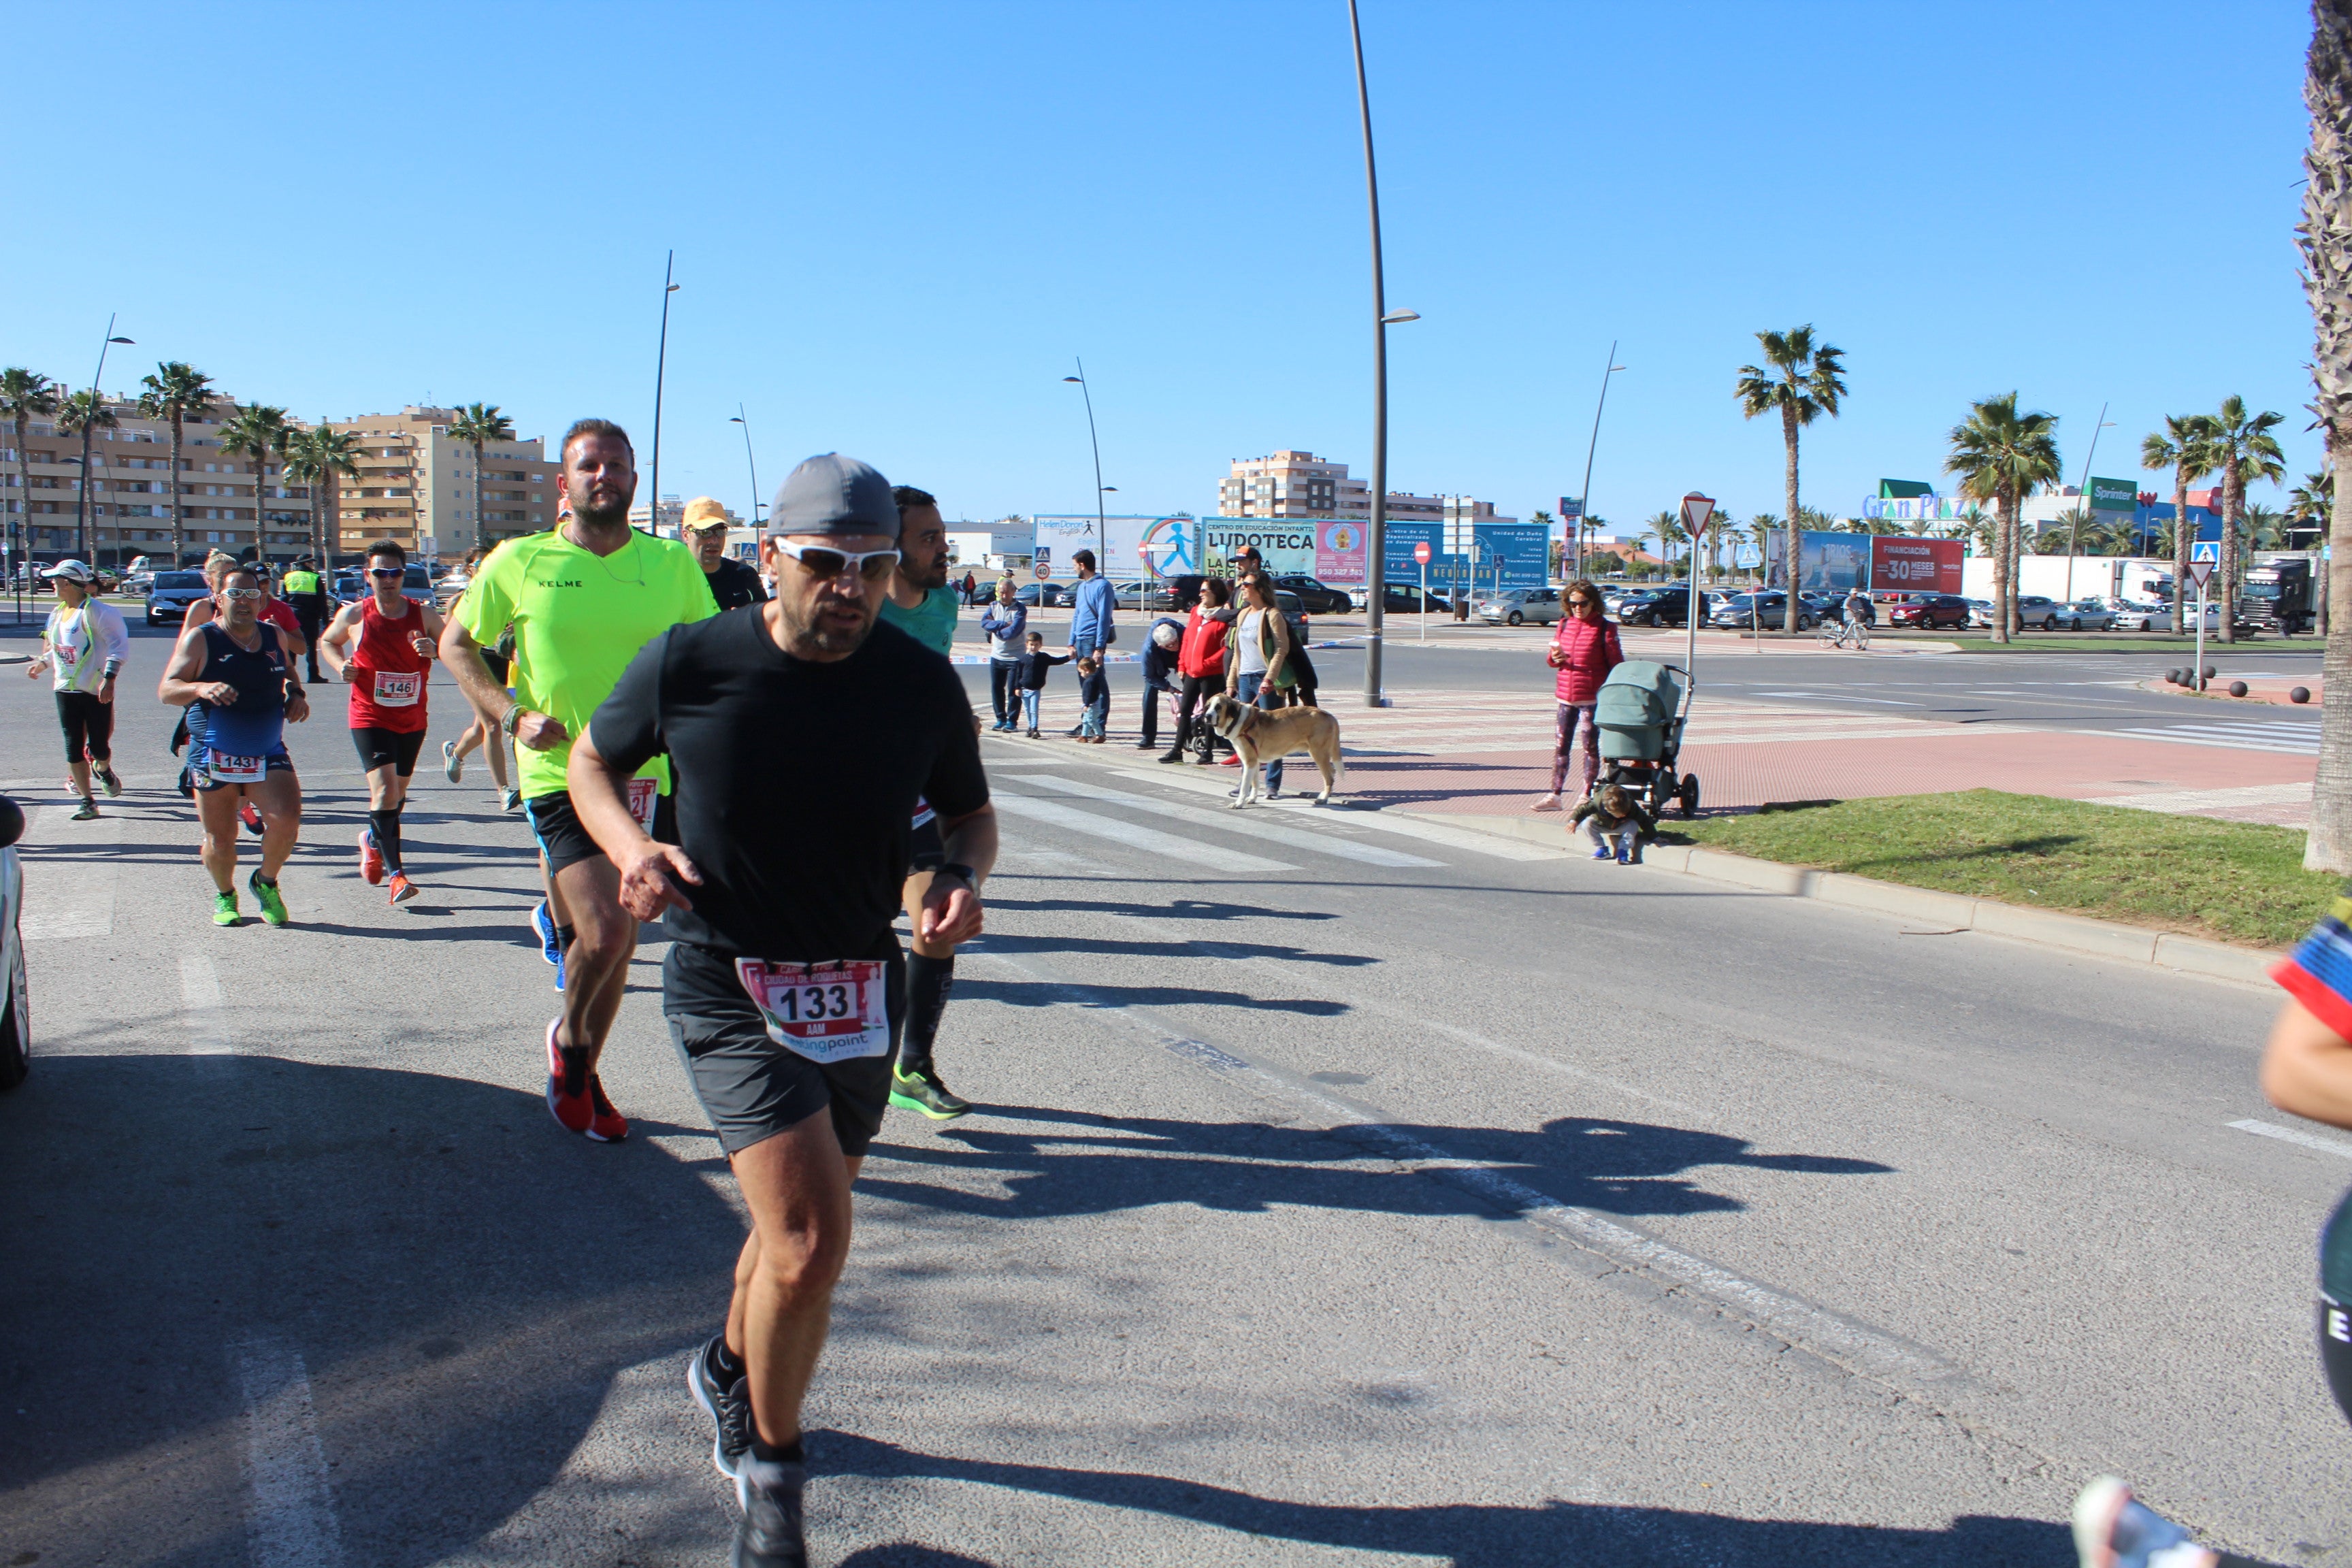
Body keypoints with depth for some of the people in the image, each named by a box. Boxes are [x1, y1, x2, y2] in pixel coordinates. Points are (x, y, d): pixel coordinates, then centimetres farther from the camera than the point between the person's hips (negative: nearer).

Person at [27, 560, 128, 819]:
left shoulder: (97, 611, -14)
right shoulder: (58, 613, 11)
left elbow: (119, 645, -20)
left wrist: (109, 678, -26)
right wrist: (43, 662, 17)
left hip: (97, 691, -7)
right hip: (66, 690, 7)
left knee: (99, 749, -1)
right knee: (73, 749, 2)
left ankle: (103, 770, 34)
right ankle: (88, 801, 8)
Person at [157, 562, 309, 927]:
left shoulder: (276, 637, 8)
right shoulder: (200, 639, -4)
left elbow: (288, 673, 29)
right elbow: (166, 690, -10)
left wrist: (297, 694, 7)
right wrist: (201, 688, -30)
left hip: (269, 754, 2)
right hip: (215, 757, -2)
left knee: (286, 820, -18)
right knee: (220, 840, 3)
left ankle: (266, 882, 10)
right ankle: (224, 894, 32)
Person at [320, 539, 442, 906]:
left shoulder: (424, 614, -4)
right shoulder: (354, 615, -5)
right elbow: (328, 641, 13)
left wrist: (433, 648, -17)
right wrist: (341, 667, -6)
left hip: (413, 719, 3)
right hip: (370, 718, -3)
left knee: (397, 794, 17)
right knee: (385, 791, -17)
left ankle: (374, 841, 47)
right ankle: (396, 872, -12)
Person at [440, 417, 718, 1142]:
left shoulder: (673, 563, 3)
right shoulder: (519, 562, -1)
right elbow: (456, 643, 10)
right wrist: (511, 715, -4)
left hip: (650, 777, 3)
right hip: (561, 775, -3)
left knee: (617, 942, 13)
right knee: (605, 933, -15)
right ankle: (569, 1038, 16)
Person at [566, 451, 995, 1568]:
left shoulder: (923, 684, -6)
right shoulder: (690, 663, -12)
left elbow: (970, 810, 9)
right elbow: (593, 762, 5)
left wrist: (962, 877, -13)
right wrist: (633, 847, -15)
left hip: (859, 992, 4)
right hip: (726, 985, -4)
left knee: (800, 1227, 20)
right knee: (810, 1240, -16)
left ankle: (729, 1369, 52)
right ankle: (772, 1467, 12)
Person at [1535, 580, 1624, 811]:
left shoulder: (1605, 628, -5)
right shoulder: (1564, 625, 9)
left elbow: (1616, 664, -4)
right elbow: (1552, 660, 16)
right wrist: (1555, 657, -8)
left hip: (1591, 698, -5)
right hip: (1564, 697, 5)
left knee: (1590, 747, 3)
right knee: (1561, 746, 6)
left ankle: (1587, 795, 12)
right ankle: (1554, 794, 11)